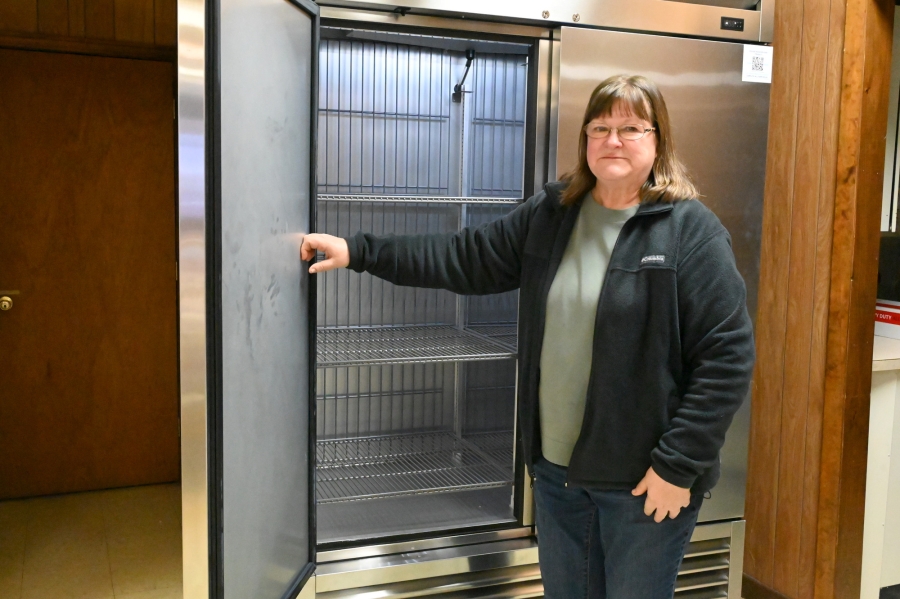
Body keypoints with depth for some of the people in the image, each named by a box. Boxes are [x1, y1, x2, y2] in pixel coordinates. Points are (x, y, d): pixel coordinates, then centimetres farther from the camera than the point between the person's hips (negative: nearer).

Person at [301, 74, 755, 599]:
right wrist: (360, 252, -2)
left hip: (644, 479, -5)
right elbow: (467, 258, 5)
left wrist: (679, 466, -16)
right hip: (558, 465, 5)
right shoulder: (550, 214, 5)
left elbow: (727, 356, -15)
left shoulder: (692, 231, -12)